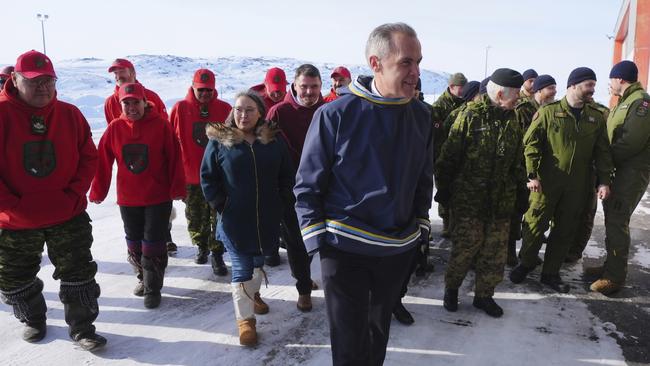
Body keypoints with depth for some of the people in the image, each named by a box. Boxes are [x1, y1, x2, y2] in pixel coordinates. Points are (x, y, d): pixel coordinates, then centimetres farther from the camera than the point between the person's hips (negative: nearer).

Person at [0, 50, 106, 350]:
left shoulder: (70, 115, -2)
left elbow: (89, 158, 2)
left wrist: (74, 195, -9)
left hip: (69, 216, 1)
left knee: (79, 275, 7)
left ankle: (82, 328, 24)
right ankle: (33, 321, 43)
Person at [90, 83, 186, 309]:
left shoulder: (161, 125, -9)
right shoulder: (115, 128, -1)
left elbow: (174, 158, -8)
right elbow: (103, 162, 1)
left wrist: (177, 188, -9)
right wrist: (98, 192, 3)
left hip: (159, 198, -3)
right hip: (128, 198, 4)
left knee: (153, 243, 0)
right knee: (134, 243, 16)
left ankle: (153, 288, 13)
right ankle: (143, 277, 38)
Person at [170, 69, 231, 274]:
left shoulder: (224, 109, -3)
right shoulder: (180, 109, -3)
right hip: (190, 174, 1)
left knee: (219, 216, 2)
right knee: (195, 215, 16)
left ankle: (217, 254, 13)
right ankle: (201, 246, 38)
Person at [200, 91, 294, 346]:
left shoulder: (274, 141, 0)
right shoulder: (219, 141, -6)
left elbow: (286, 176, 6)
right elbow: (207, 177, -2)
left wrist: (282, 205, 0)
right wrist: (220, 206, -8)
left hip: (267, 218, 3)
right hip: (234, 219, -3)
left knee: (259, 261, 20)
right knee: (241, 268, 1)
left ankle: (253, 293, 47)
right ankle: (245, 318, 12)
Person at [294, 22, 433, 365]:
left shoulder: (421, 116, 0)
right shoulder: (335, 114, -15)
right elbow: (307, 186, -9)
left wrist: (420, 227, 11)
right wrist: (318, 241, -11)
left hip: (399, 249, 5)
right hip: (345, 249, -4)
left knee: (379, 330, 23)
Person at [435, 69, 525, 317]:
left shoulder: (512, 120, 8)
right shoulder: (470, 116, -10)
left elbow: (517, 162, 17)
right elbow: (449, 157, -7)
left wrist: (519, 189, 15)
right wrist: (444, 190, -4)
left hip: (501, 201, 5)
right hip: (468, 199, -5)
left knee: (495, 252, 9)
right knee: (465, 248, 2)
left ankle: (484, 295, 26)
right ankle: (451, 288, 26)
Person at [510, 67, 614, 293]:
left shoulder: (596, 117, 8)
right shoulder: (548, 112, -4)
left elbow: (602, 152, 10)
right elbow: (531, 143, -6)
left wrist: (604, 181, 2)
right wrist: (532, 175, -13)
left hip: (577, 187, 4)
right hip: (546, 183, -4)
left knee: (565, 231, 9)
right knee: (535, 225, 2)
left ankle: (551, 273, 22)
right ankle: (525, 264, 24)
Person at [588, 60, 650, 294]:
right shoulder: (625, 102, 18)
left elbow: (631, 142, -22)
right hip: (619, 169, 10)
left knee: (616, 222, -9)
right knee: (613, 218, 15)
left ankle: (615, 277, -3)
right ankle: (611, 265, 27)